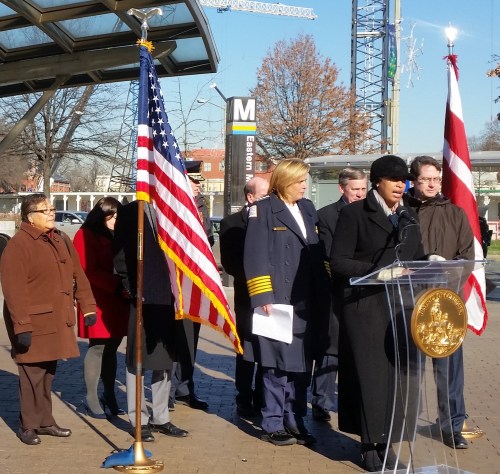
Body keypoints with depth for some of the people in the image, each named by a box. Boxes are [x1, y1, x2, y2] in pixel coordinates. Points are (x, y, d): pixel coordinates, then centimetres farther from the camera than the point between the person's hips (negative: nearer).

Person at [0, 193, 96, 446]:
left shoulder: (62, 241, 12)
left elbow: (78, 275, 16)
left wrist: (88, 307, 10)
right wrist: (21, 327, -21)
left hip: (58, 321, 7)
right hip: (33, 322, -7)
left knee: (48, 372, 14)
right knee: (32, 373, -2)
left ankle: (45, 421, 25)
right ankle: (28, 425, 12)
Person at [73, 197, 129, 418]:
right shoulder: (86, 235, -6)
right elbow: (89, 271, -14)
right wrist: (117, 286, -22)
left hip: (117, 302, 7)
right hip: (98, 302, -7)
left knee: (111, 348, 10)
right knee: (98, 347, -4)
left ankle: (109, 396, 17)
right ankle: (91, 398, 4)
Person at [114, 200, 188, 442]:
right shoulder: (129, 213, -4)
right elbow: (120, 256, -5)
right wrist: (132, 289, -9)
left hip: (167, 298, 5)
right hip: (143, 298, -5)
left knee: (165, 360, 12)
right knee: (137, 361, 3)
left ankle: (161, 418, 23)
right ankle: (138, 420, 13)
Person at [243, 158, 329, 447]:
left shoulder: (308, 209, 16)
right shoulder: (264, 210, -5)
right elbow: (255, 257, -10)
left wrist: (324, 295, 12)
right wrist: (263, 298, -17)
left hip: (306, 303, 7)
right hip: (278, 302, -6)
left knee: (302, 365, 10)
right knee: (277, 365, -1)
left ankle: (295, 421, 20)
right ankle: (273, 425, 10)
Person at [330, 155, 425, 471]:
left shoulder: (409, 217, 15)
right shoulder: (355, 214, -2)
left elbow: (418, 260, 19)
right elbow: (338, 262, -8)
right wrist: (377, 271, -20)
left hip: (402, 306, 5)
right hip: (366, 308, -5)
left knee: (400, 374, 3)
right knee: (370, 374, 0)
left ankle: (387, 442, 14)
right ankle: (370, 443, 13)